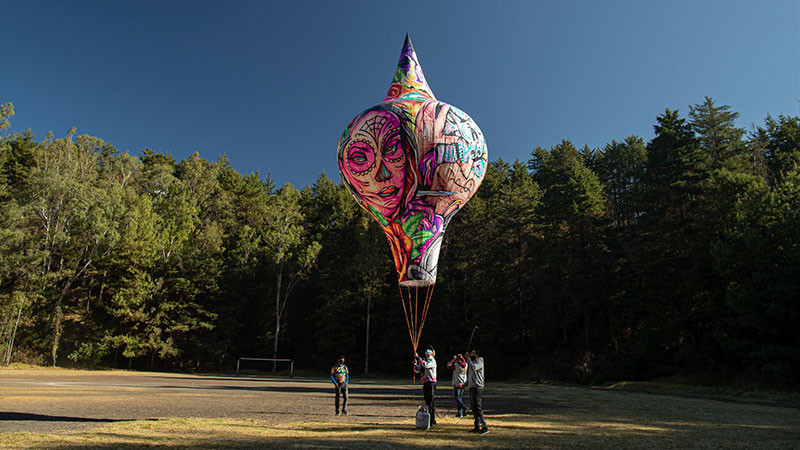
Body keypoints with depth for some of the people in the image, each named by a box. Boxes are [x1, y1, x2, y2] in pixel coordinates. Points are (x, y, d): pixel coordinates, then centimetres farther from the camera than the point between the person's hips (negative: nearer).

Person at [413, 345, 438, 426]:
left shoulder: (432, 360, -6)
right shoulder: (424, 360, 18)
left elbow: (426, 365, -27)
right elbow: (418, 370, 13)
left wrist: (418, 357, -22)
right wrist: (415, 364, -7)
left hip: (431, 383, -8)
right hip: (425, 383, 8)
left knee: (430, 403, -9)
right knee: (427, 403, 13)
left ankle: (432, 420, -6)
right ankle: (429, 420, 20)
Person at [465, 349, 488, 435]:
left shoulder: (479, 361, -6)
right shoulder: (471, 362, 20)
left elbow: (473, 368, -27)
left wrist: (468, 359, -16)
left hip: (477, 387, -9)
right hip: (472, 387, 9)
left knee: (478, 408, -11)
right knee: (474, 408, 11)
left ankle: (485, 427, -9)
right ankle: (477, 427, 18)